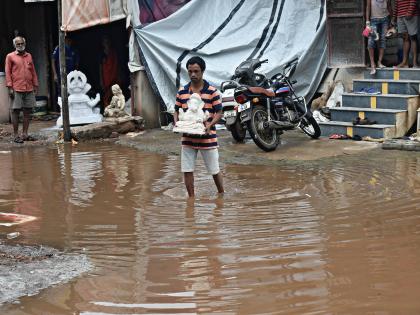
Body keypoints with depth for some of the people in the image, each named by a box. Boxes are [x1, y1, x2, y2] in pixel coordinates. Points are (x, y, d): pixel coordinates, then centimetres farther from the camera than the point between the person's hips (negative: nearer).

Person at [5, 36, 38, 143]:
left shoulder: (29, 56, 15)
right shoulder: (10, 56, 2)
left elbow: (33, 72, 18)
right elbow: (8, 73, -1)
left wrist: (35, 85, 13)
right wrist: (10, 87, -8)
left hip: (29, 89, 5)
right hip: (17, 89, -4)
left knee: (27, 111, 6)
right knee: (16, 111, -2)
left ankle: (25, 134, 13)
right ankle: (16, 135, 2)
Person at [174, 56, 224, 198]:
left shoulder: (212, 91, -6)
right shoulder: (182, 92, 4)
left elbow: (219, 113, -3)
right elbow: (176, 111, 12)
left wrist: (210, 124, -20)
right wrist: (176, 123, -8)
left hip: (207, 138, -3)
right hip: (188, 138, 3)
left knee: (214, 170, 7)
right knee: (187, 170, 5)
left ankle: (222, 195, 27)